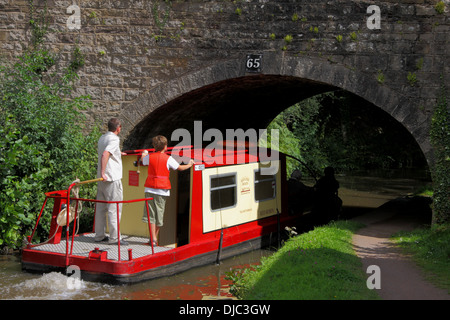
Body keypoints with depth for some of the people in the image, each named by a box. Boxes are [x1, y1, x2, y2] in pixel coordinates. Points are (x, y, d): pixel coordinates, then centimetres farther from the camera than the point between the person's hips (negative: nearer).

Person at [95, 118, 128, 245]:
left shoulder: (102, 138, 13)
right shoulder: (114, 140, -14)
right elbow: (105, 155, -29)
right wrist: (103, 173, -28)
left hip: (103, 179, 9)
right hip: (112, 178, -9)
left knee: (101, 207, 12)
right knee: (114, 208, -5)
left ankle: (99, 235, 18)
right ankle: (114, 237, -4)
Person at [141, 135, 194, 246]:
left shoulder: (149, 157, 3)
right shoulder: (168, 159, -4)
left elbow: (142, 159, 25)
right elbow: (180, 168, 3)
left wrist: (144, 153, 48)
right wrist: (189, 164, 23)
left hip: (150, 188, 1)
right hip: (162, 190, -1)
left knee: (151, 214, 0)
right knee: (159, 214, 9)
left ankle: (153, 239, -9)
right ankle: (155, 238, 17)